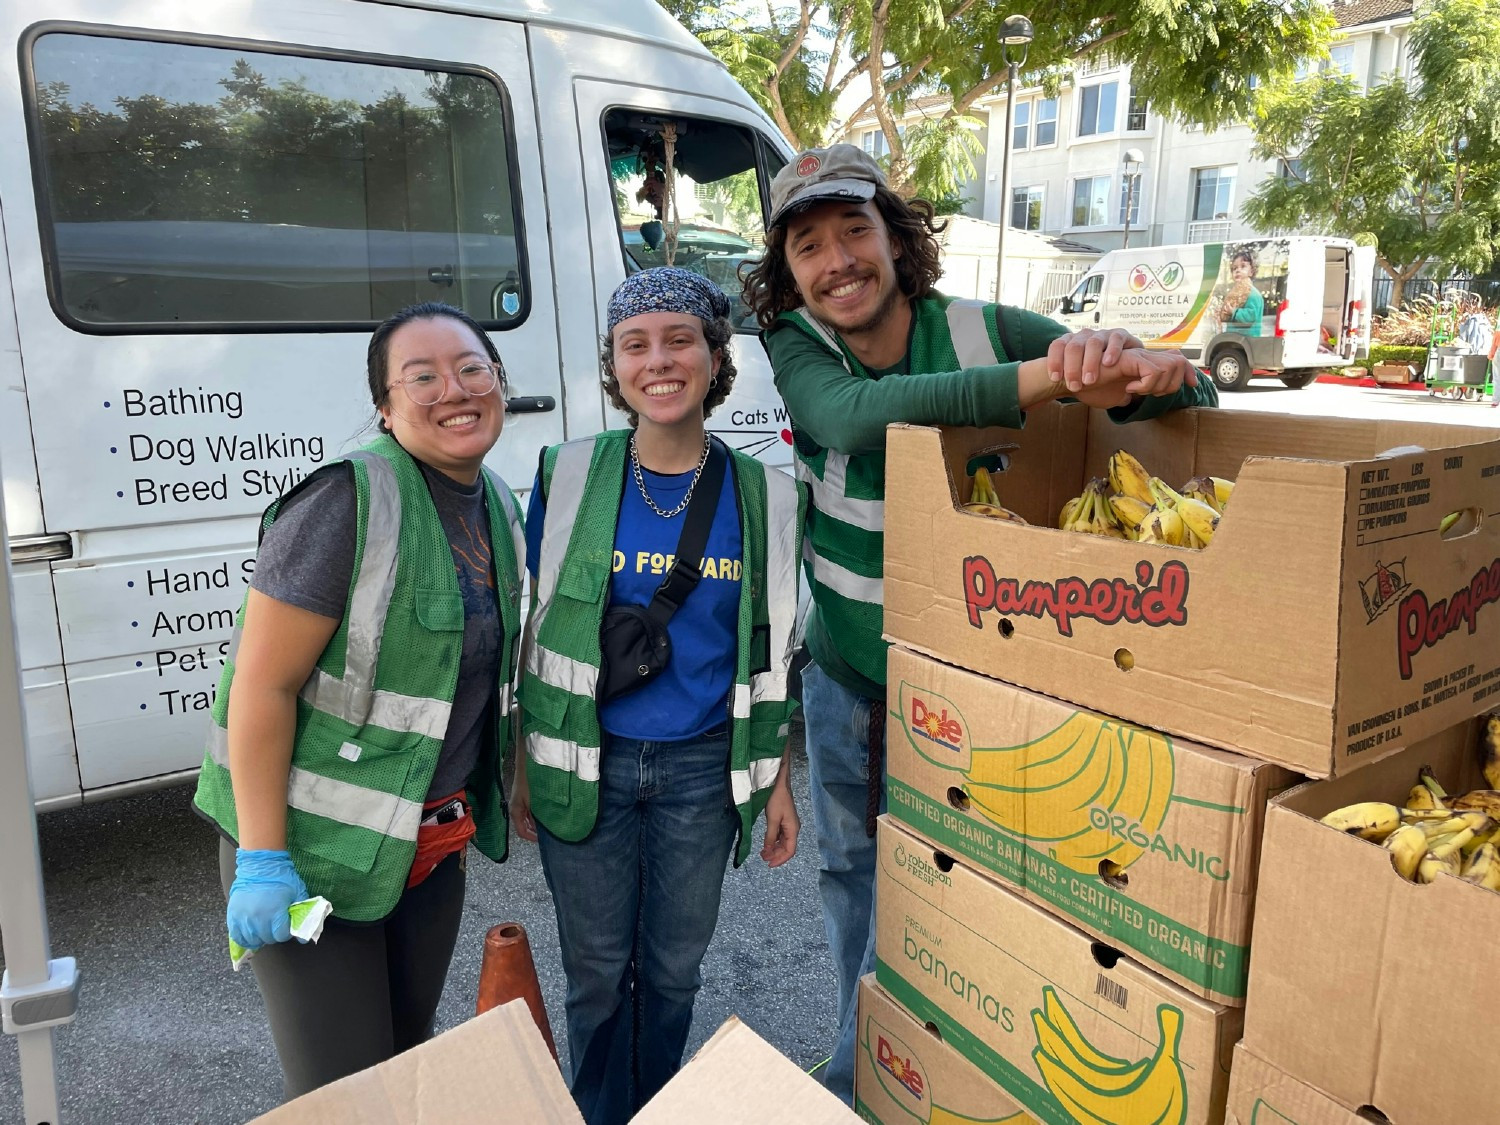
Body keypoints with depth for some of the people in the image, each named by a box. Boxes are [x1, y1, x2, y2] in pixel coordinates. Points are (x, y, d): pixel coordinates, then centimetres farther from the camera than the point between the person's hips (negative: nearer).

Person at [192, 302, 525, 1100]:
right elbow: (262, 684, -21)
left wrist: (497, 798, 18)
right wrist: (262, 861, -21)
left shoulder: (498, 507, 3)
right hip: (316, 847, -7)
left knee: (412, 1055, 22)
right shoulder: (348, 502, -21)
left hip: (434, 844, 7)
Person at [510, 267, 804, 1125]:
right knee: (597, 972, 14)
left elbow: (769, 656, 3)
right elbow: (534, 629, 0)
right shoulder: (569, 476, -7)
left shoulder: (763, 496, -4)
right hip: (585, 762, -1)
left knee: (673, 968, 17)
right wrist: (519, 766, 1)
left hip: (702, 768, 1)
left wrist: (779, 784, 5)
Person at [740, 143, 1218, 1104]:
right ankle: (865, 1056, 50)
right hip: (842, 675, 3)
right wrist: (1044, 379, -45)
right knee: (849, 873, 22)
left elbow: (1199, 393, -13)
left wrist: (1151, 372, -38)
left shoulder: (988, 332, -15)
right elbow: (851, 414, -37)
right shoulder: (796, 346, -12)